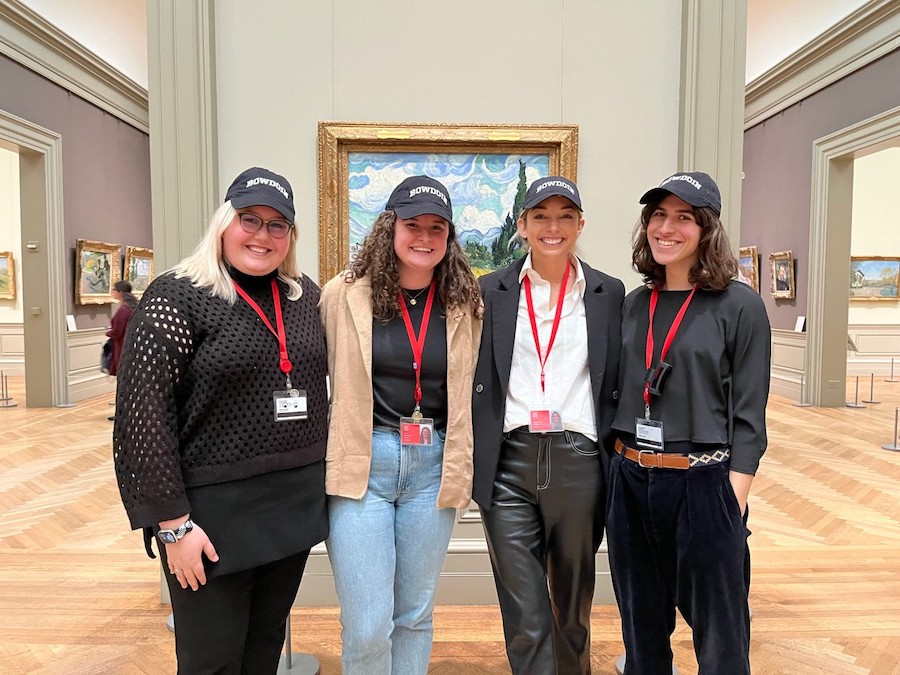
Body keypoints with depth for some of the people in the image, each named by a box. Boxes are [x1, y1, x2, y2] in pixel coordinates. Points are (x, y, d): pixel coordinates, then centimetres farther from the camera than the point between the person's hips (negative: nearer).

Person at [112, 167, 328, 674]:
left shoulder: (306, 295, 6)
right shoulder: (177, 297, -10)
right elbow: (144, 414, -13)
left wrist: (324, 473, 11)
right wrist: (174, 523, -14)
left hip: (297, 502, 5)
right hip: (215, 511, -5)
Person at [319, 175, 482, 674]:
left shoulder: (465, 304, 3)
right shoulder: (344, 294, -5)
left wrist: (459, 464, 8)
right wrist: (321, 455, 1)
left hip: (433, 468, 3)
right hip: (362, 463, -2)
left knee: (416, 614, 17)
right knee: (367, 625, 2)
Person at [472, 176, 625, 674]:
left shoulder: (609, 294, 5)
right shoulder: (490, 291, 4)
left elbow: (620, 384, 8)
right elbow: (474, 380, 5)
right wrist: (472, 462, 0)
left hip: (579, 462, 1)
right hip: (509, 464, -1)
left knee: (573, 605, 19)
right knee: (524, 619, 3)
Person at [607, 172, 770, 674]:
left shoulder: (739, 305, -6)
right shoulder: (634, 303, 7)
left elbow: (748, 416, -7)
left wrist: (733, 501, -11)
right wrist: (622, 467, 9)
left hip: (702, 482, -4)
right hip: (630, 481, 5)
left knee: (719, 634, 13)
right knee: (641, 627, 19)